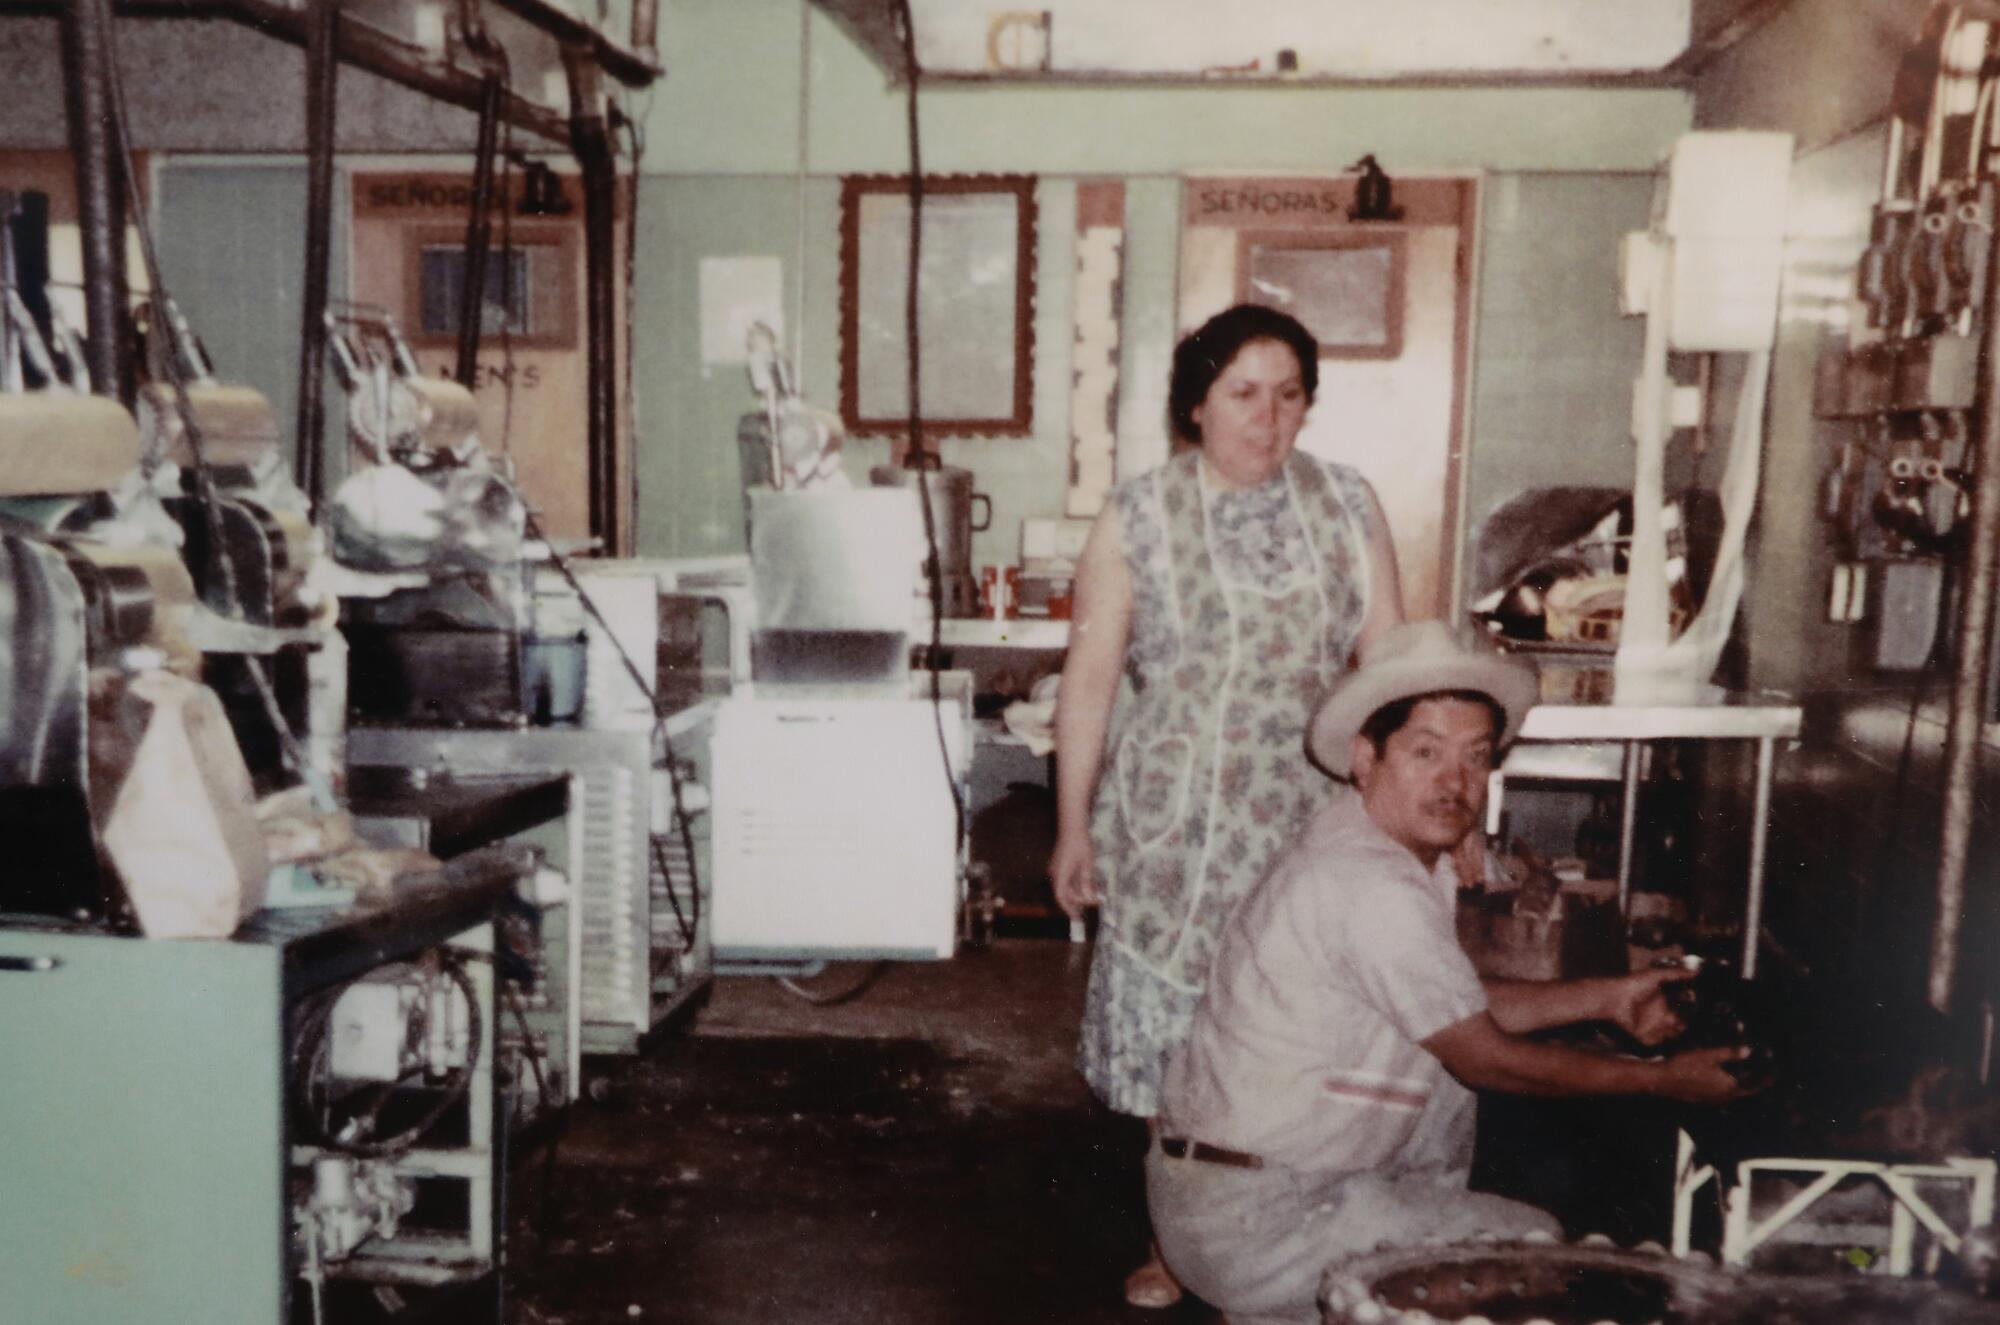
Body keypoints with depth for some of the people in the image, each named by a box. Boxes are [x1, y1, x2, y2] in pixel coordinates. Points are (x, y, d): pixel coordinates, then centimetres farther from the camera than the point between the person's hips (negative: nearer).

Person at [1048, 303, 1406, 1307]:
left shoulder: (1347, 506, 3)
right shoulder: (1139, 517, -3)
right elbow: (1091, 679, -3)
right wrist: (1074, 828, -3)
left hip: (1311, 815, 1)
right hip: (1176, 819, -1)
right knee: (1169, 1022, 8)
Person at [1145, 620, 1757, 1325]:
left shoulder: (1385, 850, 6)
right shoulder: (1375, 888, -24)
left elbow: (1460, 1008, 16)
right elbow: (1488, 1059, -16)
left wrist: (1605, 996, 15)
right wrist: (1664, 1080, -6)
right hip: (1251, 1228, -9)